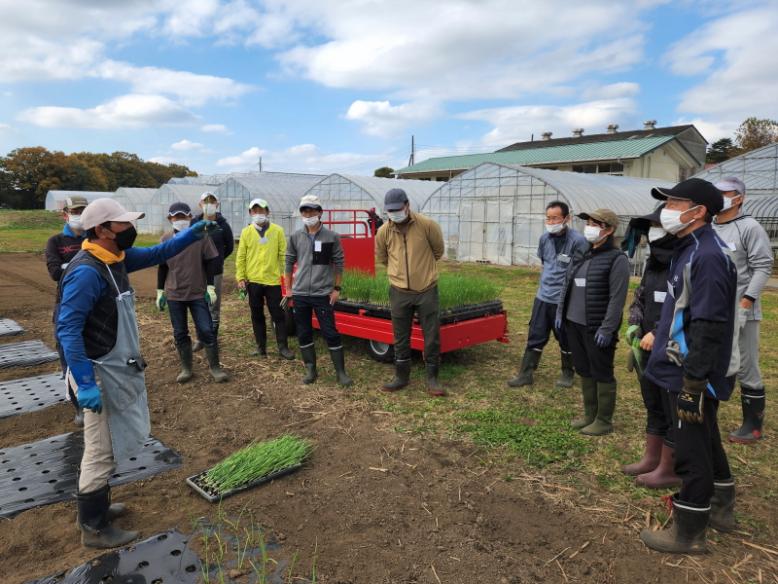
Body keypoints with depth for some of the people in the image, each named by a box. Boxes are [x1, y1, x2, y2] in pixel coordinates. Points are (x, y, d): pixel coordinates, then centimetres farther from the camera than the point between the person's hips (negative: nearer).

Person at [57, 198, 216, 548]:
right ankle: (94, 528, 19)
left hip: (116, 371, 10)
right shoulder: (86, 272, -25)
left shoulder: (116, 259, 4)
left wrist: (193, 233, 5)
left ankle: (96, 506, 41)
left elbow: (157, 254, 17)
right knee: (101, 451, 3)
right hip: (100, 376, -10)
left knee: (102, 446, 23)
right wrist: (85, 383, -30)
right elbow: (68, 330, -27)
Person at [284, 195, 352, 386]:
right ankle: (310, 369, 24)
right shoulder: (295, 237, 4)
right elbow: (289, 263, 10)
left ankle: (341, 372, 9)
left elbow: (339, 264, 2)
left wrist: (336, 288, 0)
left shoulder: (332, 237, -3)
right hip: (300, 294, 3)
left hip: (323, 294, -3)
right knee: (303, 333, 9)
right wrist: (288, 288, 9)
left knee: (330, 333, -2)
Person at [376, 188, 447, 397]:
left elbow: (438, 250, 6)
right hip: (399, 292, 2)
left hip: (427, 291, -2)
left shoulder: (427, 225, -12)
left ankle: (432, 379, 18)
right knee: (401, 338, 11)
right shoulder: (384, 231, -5)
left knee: (432, 337, 4)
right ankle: (401, 377, 26)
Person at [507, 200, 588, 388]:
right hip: (543, 297, 5)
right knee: (535, 337, 8)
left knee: (566, 339, 12)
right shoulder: (544, 238, 3)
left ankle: (567, 373, 31)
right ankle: (525, 374, 15)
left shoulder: (577, 241, -16)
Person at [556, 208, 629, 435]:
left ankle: (604, 421, 18)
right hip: (574, 325, 7)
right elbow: (566, 286, 17)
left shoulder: (617, 260, -11)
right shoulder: (581, 257, 12)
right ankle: (589, 415, 30)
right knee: (584, 371, 16)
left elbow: (617, 298, -16)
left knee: (601, 374, 4)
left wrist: (607, 329, -20)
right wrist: (560, 313, 12)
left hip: (596, 329, -7)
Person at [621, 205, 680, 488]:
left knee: (674, 414, 6)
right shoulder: (653, 263, 10)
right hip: (648, 351, 8)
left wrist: (659, 335, -23)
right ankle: (651, 458, 35)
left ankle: (670, 470, 20)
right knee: (653, 408, 20)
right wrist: (635, 327, 1)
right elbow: (638, 300, 18)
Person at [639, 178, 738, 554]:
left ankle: (688, 533, 16)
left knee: (691, 451, 2)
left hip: (693, 375, -10)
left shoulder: (707, 257, -21)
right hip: (686, 369, 10)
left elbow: (709, 326, -25)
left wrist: (693, 381, -24)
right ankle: (720, 508, 41)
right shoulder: (691, 250, 10)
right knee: (706, 441, 23)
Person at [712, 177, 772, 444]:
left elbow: (763, 267, -10)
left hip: (739, 311, -6)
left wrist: (745, 301, -17)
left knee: (746, 369, 1)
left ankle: (753, 425, 14)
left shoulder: (750, 227, -5)